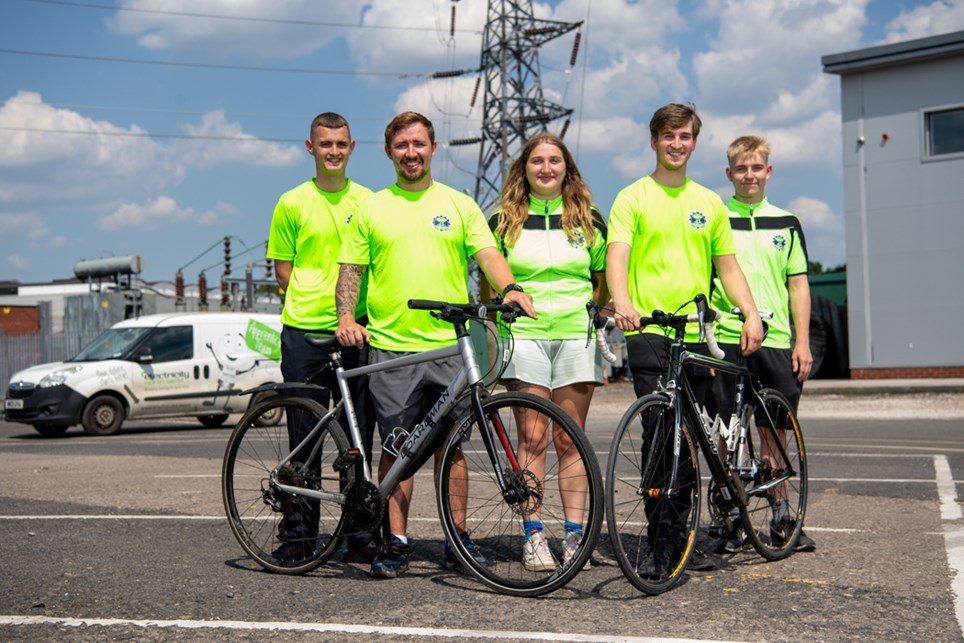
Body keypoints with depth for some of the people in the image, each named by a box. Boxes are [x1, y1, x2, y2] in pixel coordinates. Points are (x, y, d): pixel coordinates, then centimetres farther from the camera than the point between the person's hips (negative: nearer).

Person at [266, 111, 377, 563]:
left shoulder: (367, 201, 9)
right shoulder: (292, 203, 5)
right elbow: (283, 271, 7)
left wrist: (354, 310, 0)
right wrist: (313, 301, -4)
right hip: (304, 331, -1)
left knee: (358, 434, 3)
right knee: (304, 435, 3)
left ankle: (358, 532, 11)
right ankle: (298, 529, 13)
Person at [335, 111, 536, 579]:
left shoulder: (459, 205, 10)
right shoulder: (371, 209, 10)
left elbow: (487, 253, 0)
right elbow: (351, 270, 10)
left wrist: (510, 287, -20)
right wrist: (346, 318, -6)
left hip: (449, 346, 0)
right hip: (390, 345, 0)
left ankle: (458, 538, 15)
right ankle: (396, 543, 10)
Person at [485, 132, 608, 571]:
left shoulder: (589, 221, 12)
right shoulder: (504, 221, 9)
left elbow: (602, 285, 16)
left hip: (576, 337, 1)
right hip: (524, 335, -1)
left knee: (571, 440, 2)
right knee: (532, 439, -5)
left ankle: (575, 534, 7)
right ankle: (532, 535, -1)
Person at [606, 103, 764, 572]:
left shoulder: (709, 203, 16)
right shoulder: (632, 199, 3)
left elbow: (728, 267, 18)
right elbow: (617, 256, -11)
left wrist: (752, 314, 3)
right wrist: (622, 303, -30)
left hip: (697, 336, 4)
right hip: (649, 334, -4)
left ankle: (679, 537, 15)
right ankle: (665, 541, -3)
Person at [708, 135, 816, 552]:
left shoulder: (786, 224, 12)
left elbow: (798, 286, 11)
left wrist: (802, 342, 4)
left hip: (776, 339, 2)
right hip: (726, 340, -2)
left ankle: (780, 514, 17)